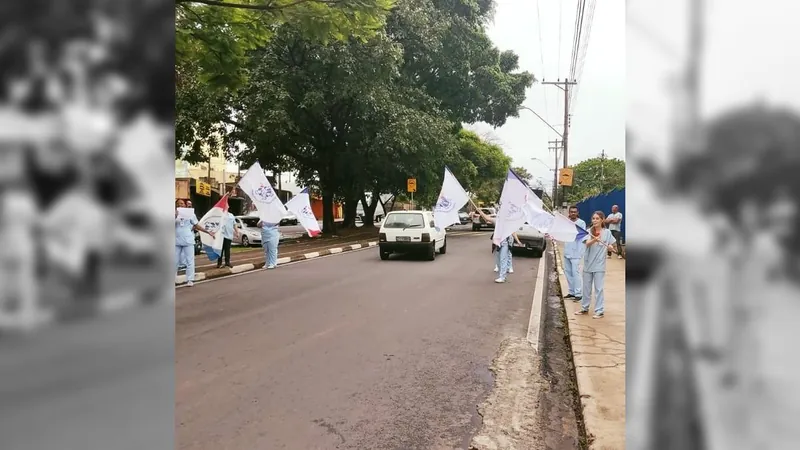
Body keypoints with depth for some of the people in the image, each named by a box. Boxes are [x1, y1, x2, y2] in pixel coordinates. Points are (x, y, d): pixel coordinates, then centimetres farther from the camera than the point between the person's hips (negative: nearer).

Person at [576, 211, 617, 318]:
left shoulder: (607, 232, -2)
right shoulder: (589, 231, -2)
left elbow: (610, 245, 8)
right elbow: (587, 244, -18)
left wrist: (610, 247, -15)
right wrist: (594, 240, -38)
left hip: (599, 265, -2)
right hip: (588, 263, 2)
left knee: (598, 288, 1)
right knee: (586, 287, 13)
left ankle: (599, 311, 9)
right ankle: (584, 308, 26)